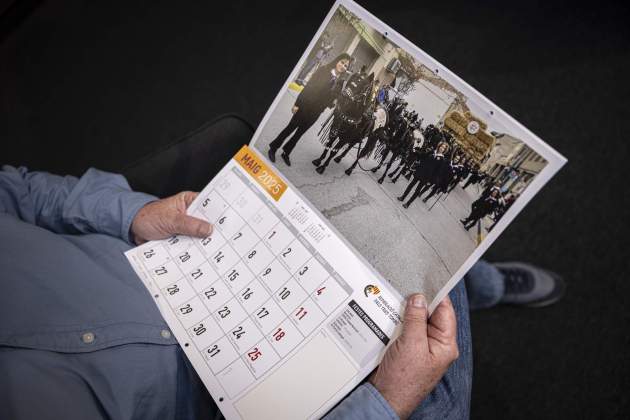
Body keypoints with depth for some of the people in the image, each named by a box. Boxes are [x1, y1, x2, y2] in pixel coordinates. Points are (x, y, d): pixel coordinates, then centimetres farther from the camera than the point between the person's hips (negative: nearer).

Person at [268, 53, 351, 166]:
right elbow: (308, 87, -10)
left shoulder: (340, 82, 5)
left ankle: (286, 153, 27)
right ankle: (273, 149, 20)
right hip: (305, 106, -4)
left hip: (316, 112, 4)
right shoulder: (323, 70, -7)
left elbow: (332, 98, 10)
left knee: (300, 132, 13)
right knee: (291, 128, 5)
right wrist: (297, 104, -14)